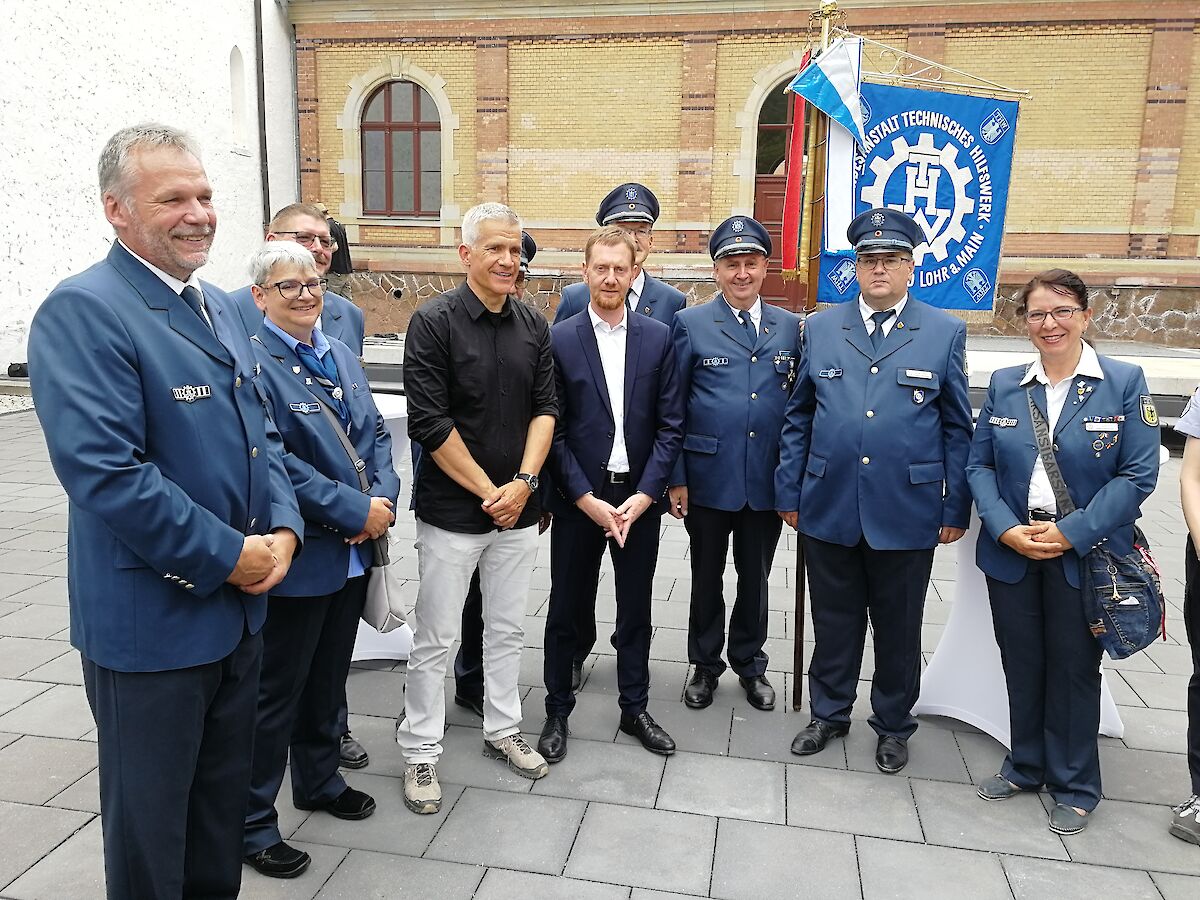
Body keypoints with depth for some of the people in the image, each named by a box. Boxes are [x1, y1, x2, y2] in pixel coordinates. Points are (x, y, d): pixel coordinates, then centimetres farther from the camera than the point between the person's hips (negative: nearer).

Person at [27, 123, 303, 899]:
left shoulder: (219, 307, 10)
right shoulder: (82, 311, -16)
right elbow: (105, 471, -25)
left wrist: (283, 529, -4)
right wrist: (229, 556, -19)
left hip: (241, 606, 8)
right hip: (152, 621, -7)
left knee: (224, 799, 23)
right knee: (150, 820, 12)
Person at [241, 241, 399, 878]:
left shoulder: (340, 355, 10)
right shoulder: (252, 362, -15)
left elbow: (375, 434, 11)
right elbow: (274, 462, -22)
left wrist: (384, 498, -6)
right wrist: (356, 511, -20)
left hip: (352, 554, 7)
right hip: (297, 559, -7)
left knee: (328, 679, 22)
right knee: (276, 693, 6)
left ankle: (319, 780, 42)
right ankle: (252, 823, 23)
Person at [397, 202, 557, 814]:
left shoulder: (533, 326, 6)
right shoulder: (434, 322, -10)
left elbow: (545, 408, 4)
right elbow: (429, 424, -15)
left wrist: (523, 482, -10)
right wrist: (487, 492, -13)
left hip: (517, 508, 5)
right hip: (451, 511, -5)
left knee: (507, 629, 17)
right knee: (434, 639, 6)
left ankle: (502, 730, 35)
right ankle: (420, 753, 22)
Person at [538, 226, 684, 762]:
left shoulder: (659, 338, 1)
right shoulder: (558, 340, -4)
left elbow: (670, 425, 0)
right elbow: (553, 429, -6)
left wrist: (644, 495, -9)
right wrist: (587, 499, -12)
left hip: (638, 498, 2)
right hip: (578, 499, -1)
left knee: (636, 610, 14)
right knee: (566, 608, 10)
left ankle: (634, 708, 32)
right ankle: (557, 710, 28)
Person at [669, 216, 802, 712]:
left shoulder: (789, 327, 5)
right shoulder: (691, 324, -3)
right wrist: (675, 477, -6)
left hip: (767, 481, 2)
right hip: (708, 479, -2)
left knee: (755, 577, 16)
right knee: (707, 577, 13)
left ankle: (749, 662, 35)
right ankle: (705, 663, 32)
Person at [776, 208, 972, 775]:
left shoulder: (945, 333, 1)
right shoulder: (820, 329, 5)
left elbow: (956, 429, 2)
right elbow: (798, 418, 7)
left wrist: (956, 509, 0)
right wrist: (789, 493, 4)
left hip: (906, 513, -1)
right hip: (829, 509, 1)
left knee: (898, 628, 14)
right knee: (834, 621, 14)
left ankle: (893, 725, 34)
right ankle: (828, 713, 34)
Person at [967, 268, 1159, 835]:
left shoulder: (1124, 383, -5)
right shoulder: (1004, 384, 4)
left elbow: (1138, 474, -9)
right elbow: (979, 465, 3)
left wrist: (1071, 532, -17)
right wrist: (1006, 528, -12)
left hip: (1084, 555, -2)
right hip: (1010, 551, 3)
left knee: (1074, 667, 9)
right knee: (1021, 663, 13)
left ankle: (1074, 787, 28)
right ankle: (1025, 766, 34)